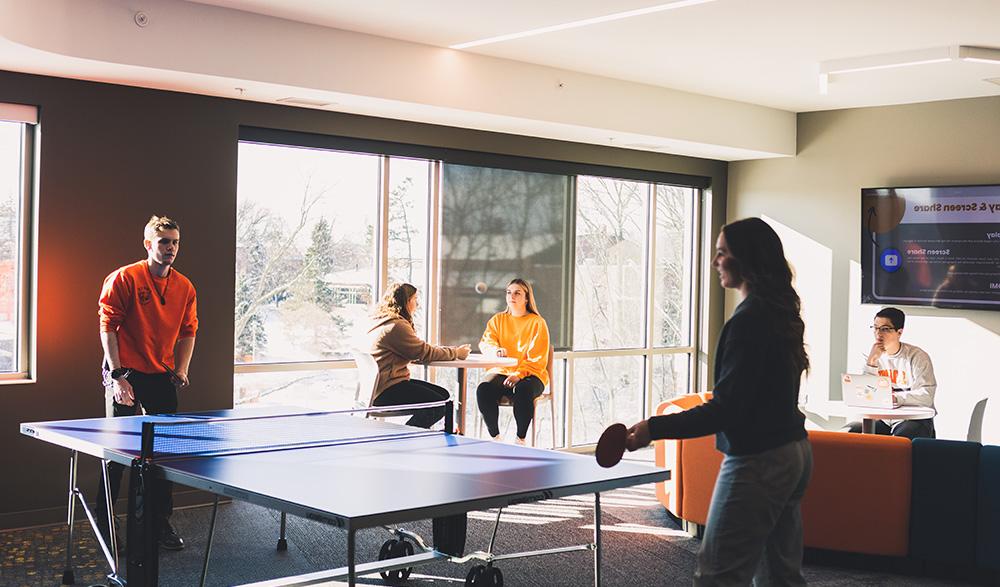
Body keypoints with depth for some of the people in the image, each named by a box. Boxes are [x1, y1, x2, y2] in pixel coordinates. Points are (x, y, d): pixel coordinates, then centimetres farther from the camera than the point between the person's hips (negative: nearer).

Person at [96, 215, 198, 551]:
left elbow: (188, 332, 14)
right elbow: (108, 326, -10)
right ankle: (104, 525, 13)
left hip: (161, 378, 5)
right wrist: (117, 376, -15)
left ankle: (162, 523, 21)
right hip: (125, 376, -5)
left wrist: (181, 370, 1)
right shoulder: (124, 278, -9)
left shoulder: (185, 287, 6)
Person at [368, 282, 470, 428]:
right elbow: (424, 353, -13)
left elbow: (416, 352, 17)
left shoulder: (384, 323, 18)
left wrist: (452, 351, 11)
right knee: (439, 404, -17)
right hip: (385, 391, -11)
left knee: (443, 394, 8)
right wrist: (456, 353, 0)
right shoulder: (396, 326, -16)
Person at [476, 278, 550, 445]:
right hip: (500, 371, 3)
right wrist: (496, 350, -21)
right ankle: (495, 437, -18)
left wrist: (519, 375, -20)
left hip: (529, 375, -3)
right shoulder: (498, 320, 16)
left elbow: (538, 359, -5)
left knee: (523, 391, -38)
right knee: (484, 389, -30)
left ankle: (520, 439, -22)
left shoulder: (537, 322, 3)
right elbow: (485, 342, 4)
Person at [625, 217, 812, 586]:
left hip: (758, 462, -10)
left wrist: (654, 428, -26)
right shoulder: (781, 312, 10)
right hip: (793, 453, 10)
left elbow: (726, 409, -23)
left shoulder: (748, 320, -19)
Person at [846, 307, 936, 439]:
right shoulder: (874, 356, 8)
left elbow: (926, 396, -15)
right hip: (881, 418, 4)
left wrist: (895, 398, -28)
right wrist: (871, 362, -12)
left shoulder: (917, 356, -4)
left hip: (914, 419, -3)